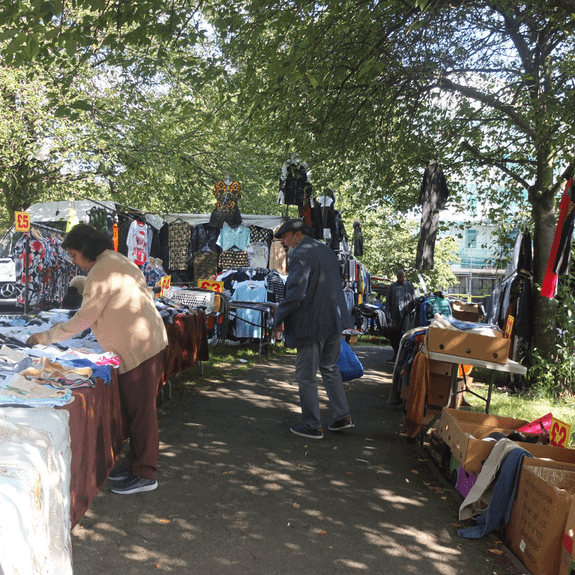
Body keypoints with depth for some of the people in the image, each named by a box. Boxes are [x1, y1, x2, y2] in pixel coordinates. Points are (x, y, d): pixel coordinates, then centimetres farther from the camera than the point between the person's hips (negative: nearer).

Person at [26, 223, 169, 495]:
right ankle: (135, 462, 27)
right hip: (145, 343, 10)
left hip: (140, 347, -10)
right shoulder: (118, 261, 15)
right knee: (134, 408, 16)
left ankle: (145, 474, 6)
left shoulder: (102, 271, -16)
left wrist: (45, 337, -7)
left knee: (140, 409, -3)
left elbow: (83, 320, -14)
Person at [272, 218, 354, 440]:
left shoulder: (301, 255, -16)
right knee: (330, 368, 22)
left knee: (306, 376, 3)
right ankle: (343, 415, 24)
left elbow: (294, 295, -23)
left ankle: (313, 426, 12)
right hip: (335, 321, 9)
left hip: (312, 325, -9)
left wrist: (278, 321, -11)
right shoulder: (326, 251, 13)